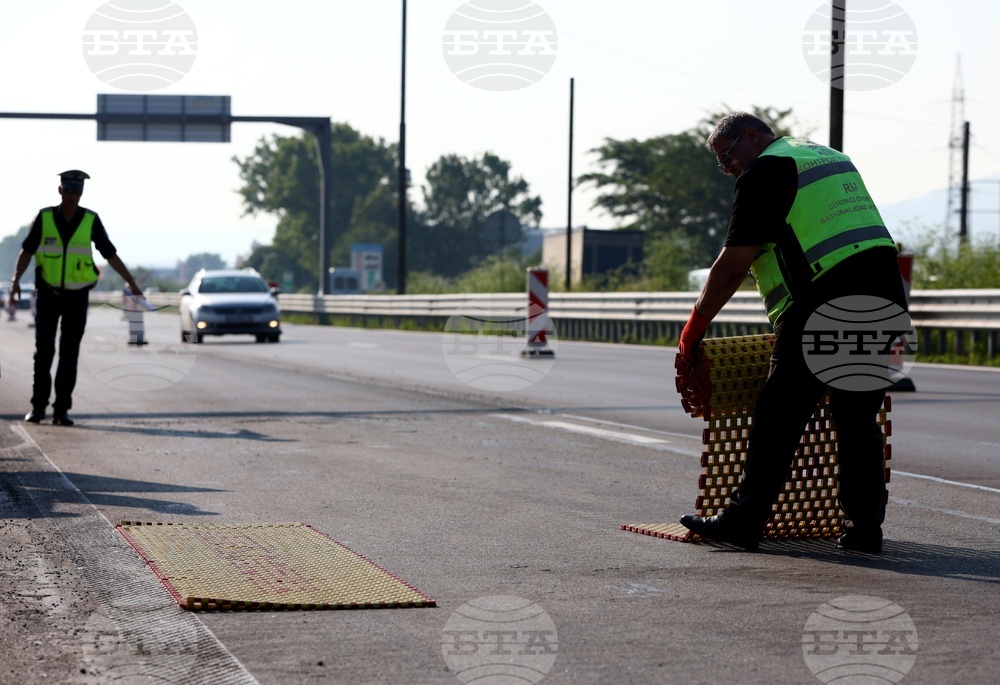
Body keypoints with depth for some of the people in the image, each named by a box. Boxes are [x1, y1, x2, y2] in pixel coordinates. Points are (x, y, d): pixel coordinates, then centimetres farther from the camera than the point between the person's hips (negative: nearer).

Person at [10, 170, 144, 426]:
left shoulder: (90, 220, -4)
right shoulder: (45, 217, -4)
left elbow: (110, 254, 1)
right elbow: (27, 251, -1)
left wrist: (132, 283, -1)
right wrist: (16, 280, -15)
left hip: (77, 296, 0)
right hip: (48, 293, 0)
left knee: (69, 354, -1)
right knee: (44, 350, -1)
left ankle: (61, 410, 3)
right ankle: (38, 406, 8)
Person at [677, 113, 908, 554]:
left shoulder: (765, 171, -1)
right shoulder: (832, 157, 25)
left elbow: (733, 265, -3)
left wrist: (695, 325, 6)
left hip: (824, 303, -8)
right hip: (885, 295, 8)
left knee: (779, 418, -1)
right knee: (858, 421, 13)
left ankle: (743, 522, 2)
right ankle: (864, 527, 11)